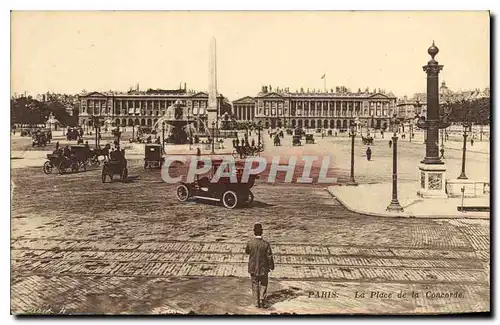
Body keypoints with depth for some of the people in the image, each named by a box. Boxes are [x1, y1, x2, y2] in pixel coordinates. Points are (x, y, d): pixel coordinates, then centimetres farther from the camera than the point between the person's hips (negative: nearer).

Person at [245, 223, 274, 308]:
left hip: (253, 269, 1)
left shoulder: (250, 243, -15)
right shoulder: (266, 244, -19)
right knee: (263, 285, 18)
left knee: (255, 286, 15)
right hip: (263, 269, -1)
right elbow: (270, 257, -12)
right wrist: (271, 266, 5)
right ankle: (262, 299, 6)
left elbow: (247, 252, 6)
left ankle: (257, 303, 19)